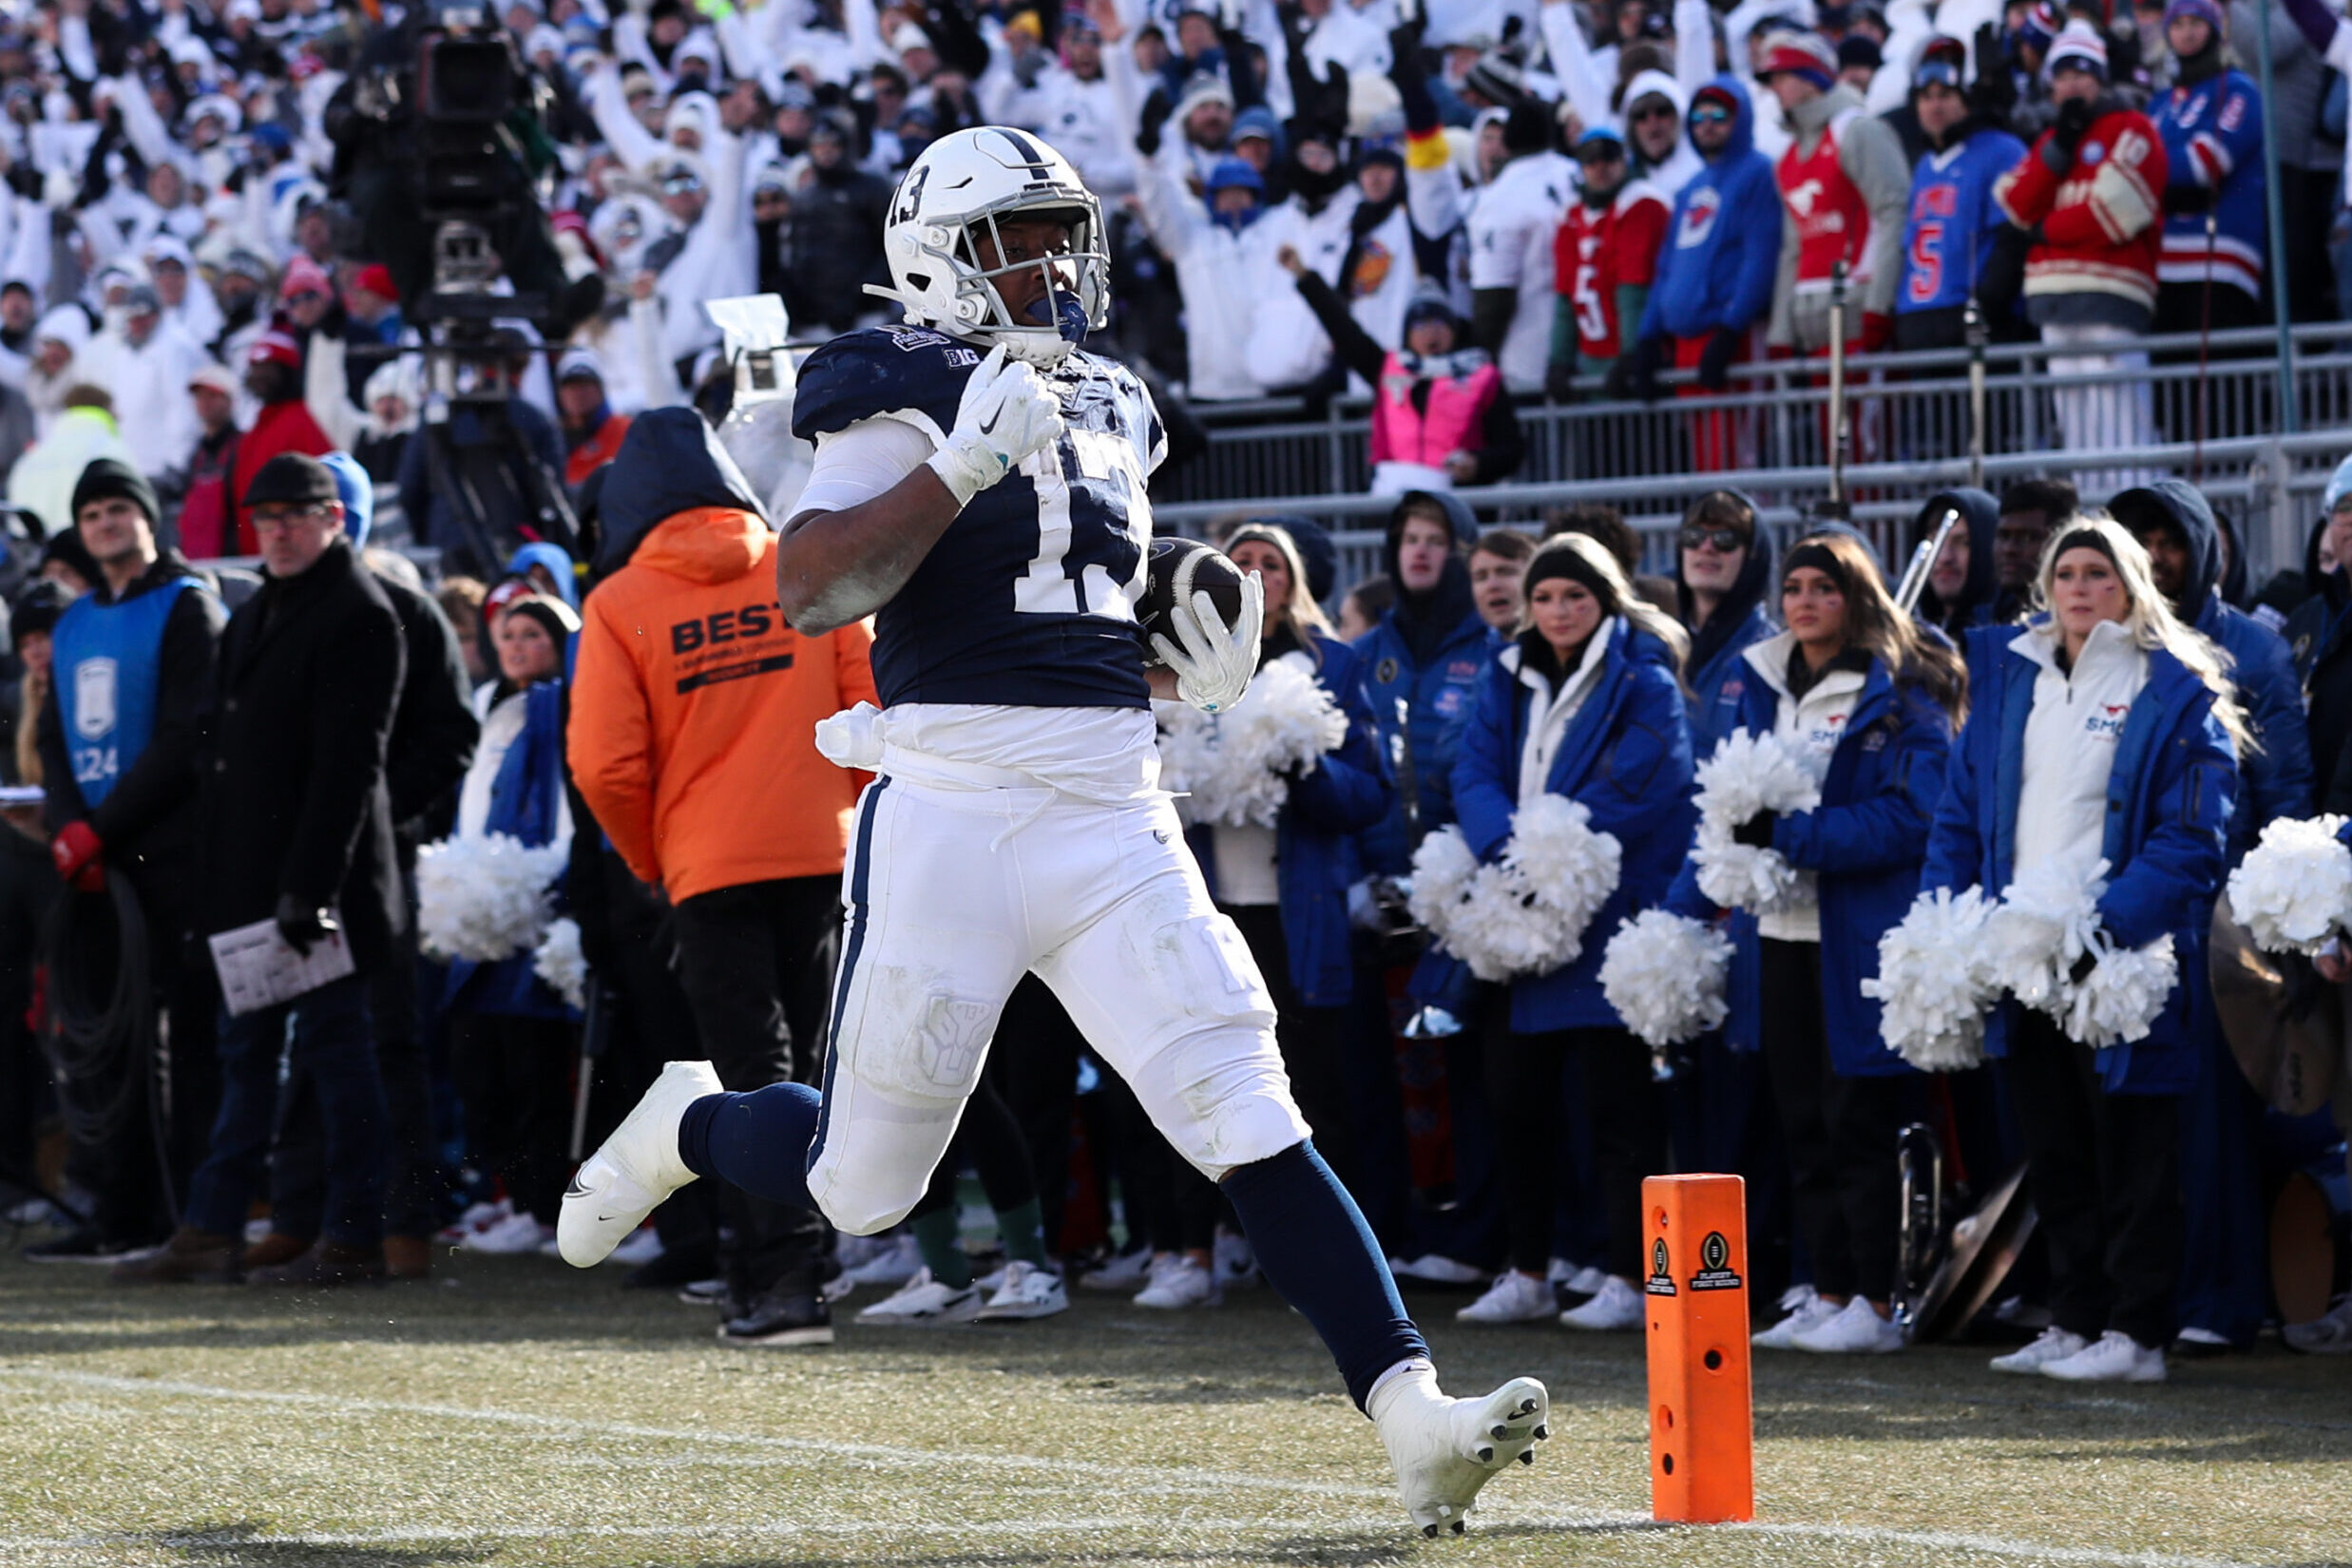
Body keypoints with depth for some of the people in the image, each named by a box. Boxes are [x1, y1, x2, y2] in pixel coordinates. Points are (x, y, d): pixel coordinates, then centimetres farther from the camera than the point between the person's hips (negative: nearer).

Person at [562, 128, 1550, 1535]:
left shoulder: (1113, 413, 18)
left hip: (1114, 822, 5)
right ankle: (685, 1127, 38)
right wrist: (964, 462, -24)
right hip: (951, 814, -5)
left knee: (1256, 1127, -8)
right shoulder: (905, 395, -4)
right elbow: (811, 590, -17)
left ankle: (1415, 1419, -16)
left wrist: (1202, 674, 9)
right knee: (863, 1187, 6)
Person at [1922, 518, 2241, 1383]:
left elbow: (2192, 834, -12)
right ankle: (2074, 1322, 20)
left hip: (2125, 957, -6)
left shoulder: (2176, 689, -4)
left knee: (2131, 1154, -1)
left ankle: (2136, 1333, 2)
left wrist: (2112, 922, -23)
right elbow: (1960, 810, 16)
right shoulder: (2011, 681, 14)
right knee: (2055, 1153, 12)